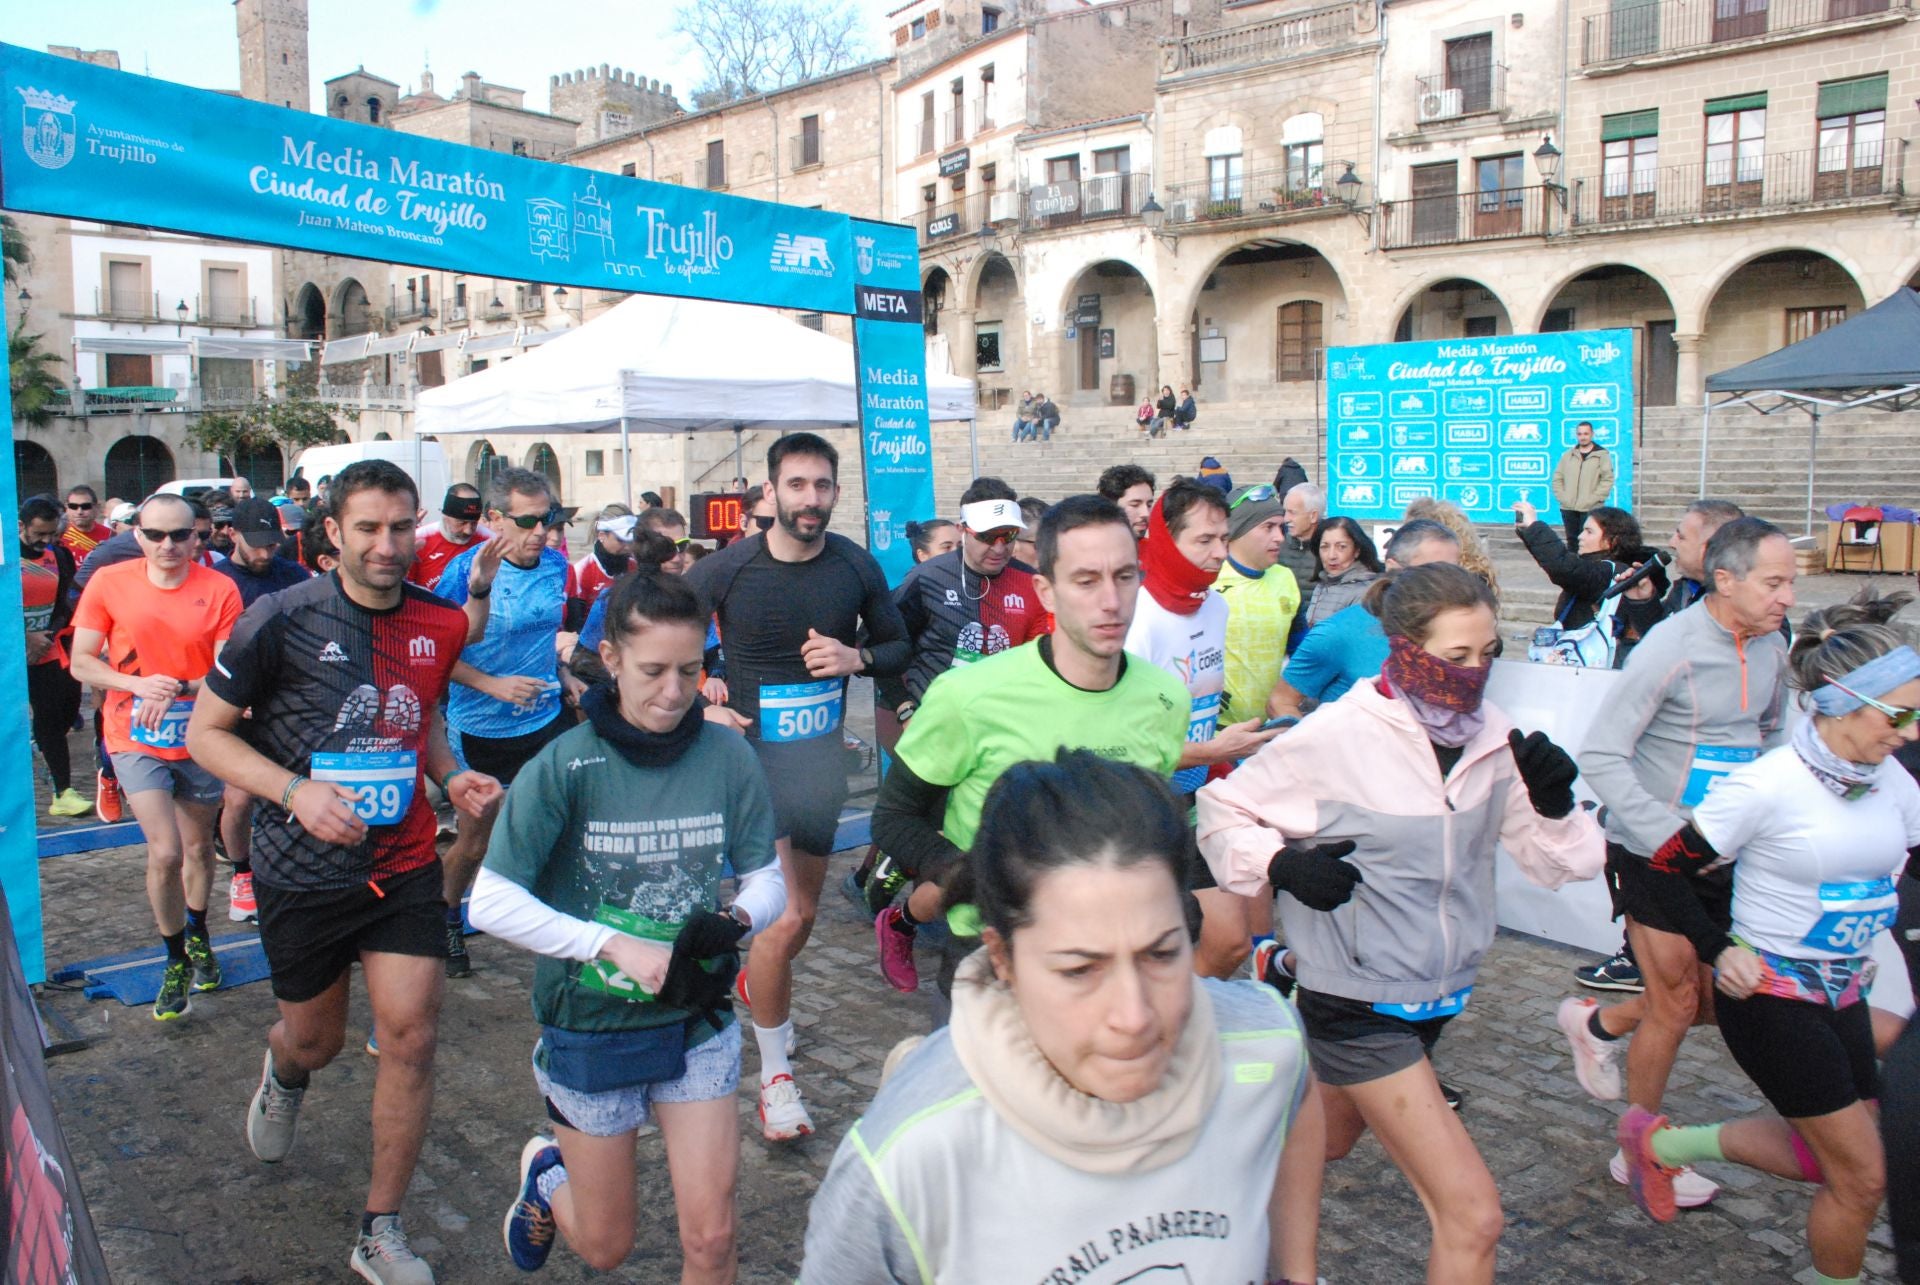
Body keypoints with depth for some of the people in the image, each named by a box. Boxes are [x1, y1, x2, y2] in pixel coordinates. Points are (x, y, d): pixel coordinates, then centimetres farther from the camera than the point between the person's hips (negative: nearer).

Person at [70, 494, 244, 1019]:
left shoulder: (220, 590, -10)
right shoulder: (109, 583, -7)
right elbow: (81, 662, -4)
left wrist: (178, 688, -27)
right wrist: (138, 684, -22)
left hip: (199, 739, 1)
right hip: (136, 740, -1)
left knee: (199, 847, 16)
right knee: (165, 853, -11)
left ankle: (198, 936, 42)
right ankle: (175, 961, 9)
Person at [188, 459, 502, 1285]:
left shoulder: (440, 624, -1)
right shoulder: (281, 620, -13)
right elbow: (206, 732, -6)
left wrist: (451, 775, -2)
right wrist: (294, 790, -22)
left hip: (403, 866, 2)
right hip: (303, 872, -2)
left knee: (411, 1038, -3)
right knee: (315, 1039, 16)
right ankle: (284, 1075, 57)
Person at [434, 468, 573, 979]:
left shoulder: (556, 565, 1)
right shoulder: (465, 569, -15)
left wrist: (564, 679, 9)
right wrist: (494, 685, -23)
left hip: (546, 721, 4)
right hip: (481, 729, -3)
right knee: (474, 842, 11)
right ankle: (447, 922, 37)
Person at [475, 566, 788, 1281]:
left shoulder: (728, 758, -10)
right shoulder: (566, 766, -15)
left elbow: (767, 880, -1)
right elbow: (491, 902, -17)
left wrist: (736, 919, -22)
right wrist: (616, 945, -24)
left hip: (698, 1025, 1)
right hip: (592, 1027, -1)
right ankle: (547, 1172, 49)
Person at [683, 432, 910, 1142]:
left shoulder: (856, 567, -4)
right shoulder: (727, 569, -11)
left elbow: (899, 646, 8)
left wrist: (856, 657, -13)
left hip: (822, 754, 4)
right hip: (753, 750, -4)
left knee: (802, 910, 19)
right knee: (785, 918, -12)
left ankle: (759, 982, 53)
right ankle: (775, 1076, 9)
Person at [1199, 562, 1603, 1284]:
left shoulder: (1492, 737, -5)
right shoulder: (1336, 737, -20)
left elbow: (1561, 862, 0)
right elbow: (1222, 810, -7)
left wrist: (1554, 805, -19)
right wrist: (1281, 865, -23)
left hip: (1440, 993, 6)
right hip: (1357, 1001, -6)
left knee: (1326, 1142, 27)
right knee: (1473, 1217, -9)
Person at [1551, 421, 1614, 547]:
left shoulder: (1602, 454, 1)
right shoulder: (1568, 454, 14)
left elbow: (1607, 480, -6)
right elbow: (1557, 478, 13)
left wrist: (1592, 499, -14)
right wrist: (1562, 497, -1)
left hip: (1591, 510, -4)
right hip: (1568, 508, 4)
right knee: (1572, 542, 11)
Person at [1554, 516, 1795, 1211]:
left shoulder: (1771, 645, 1)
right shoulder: (1671, 648, -20)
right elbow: (1601, 758, -22)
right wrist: (1674, 835, -27)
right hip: (1654, 856, -7)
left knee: (1716, 998, 12)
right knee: (1676, 1005, 3)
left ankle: (1598, 1022, 39)